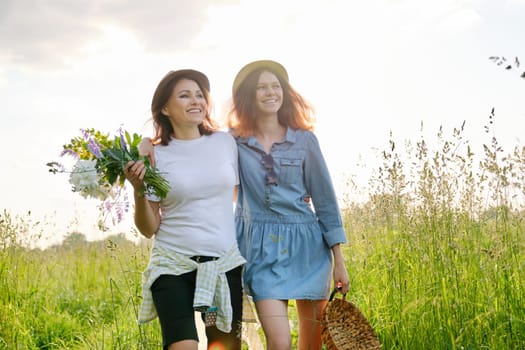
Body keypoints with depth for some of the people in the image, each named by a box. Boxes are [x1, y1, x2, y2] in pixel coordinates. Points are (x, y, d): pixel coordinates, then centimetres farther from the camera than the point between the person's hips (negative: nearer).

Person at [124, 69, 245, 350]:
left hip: (225, 264, 3)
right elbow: (148, 229, -2)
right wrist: (138, 190, -17)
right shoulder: (155, 156, -3)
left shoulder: (225, 142, 5)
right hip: (173, 266, -3)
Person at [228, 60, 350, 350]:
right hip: (262, 248, -1)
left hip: (307, 245, 2)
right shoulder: (233, 141, 1)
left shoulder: (304, 139, 3)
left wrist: (339, 260, 4)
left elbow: (324, 198, 5)